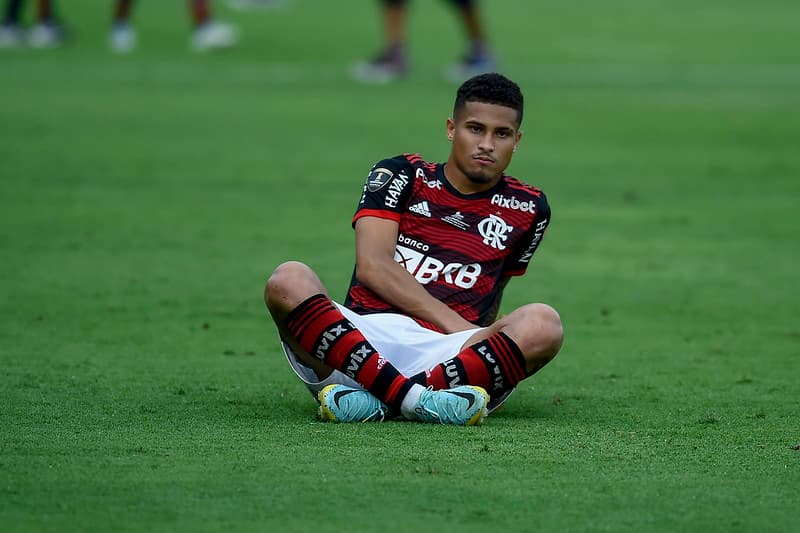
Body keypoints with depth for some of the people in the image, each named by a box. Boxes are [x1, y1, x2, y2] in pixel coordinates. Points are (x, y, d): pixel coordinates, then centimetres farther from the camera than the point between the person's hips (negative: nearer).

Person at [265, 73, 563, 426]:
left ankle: (378, 399, -36)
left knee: (544, 325, -29)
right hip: (363, 334, -1)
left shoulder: (528, 210, 19)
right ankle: (413, 397, -46)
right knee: (288, 281, -29)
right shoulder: (401, 176, 14)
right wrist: (456, 325, -9)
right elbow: (372, 265, -1)